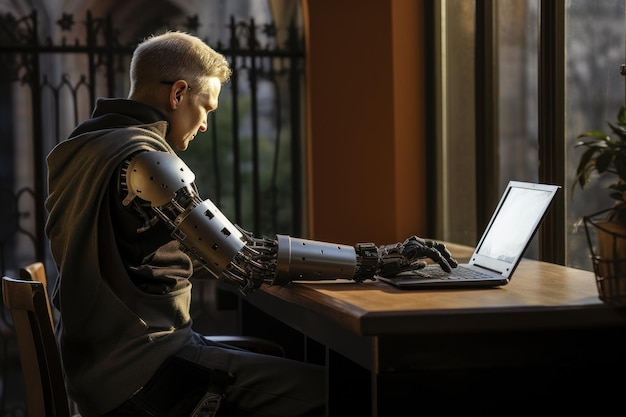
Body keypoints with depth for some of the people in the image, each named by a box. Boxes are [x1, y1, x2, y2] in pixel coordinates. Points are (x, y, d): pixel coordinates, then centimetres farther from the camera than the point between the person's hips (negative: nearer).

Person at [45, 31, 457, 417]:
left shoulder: (79, 148, 9)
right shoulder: (144, 162, -20)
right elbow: (245, 260, -25)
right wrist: (380, 258, -20)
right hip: (140, 370, -10)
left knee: (275, 358, 22)